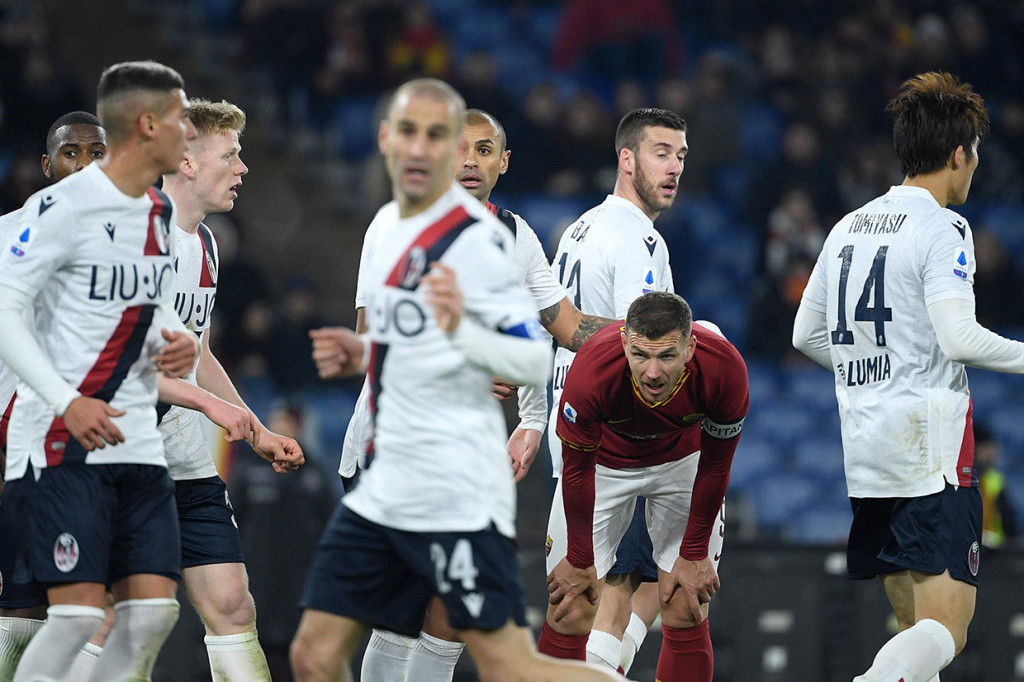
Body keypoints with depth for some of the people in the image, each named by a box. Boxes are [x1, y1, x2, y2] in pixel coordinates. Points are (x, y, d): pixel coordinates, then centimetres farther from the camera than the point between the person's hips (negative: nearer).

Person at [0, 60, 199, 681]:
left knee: (155, 611, -1)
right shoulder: (65, 205, -13)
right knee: (80, 612, -13)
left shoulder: (160, 211, 13)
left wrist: (178, 340, 5)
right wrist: (68, 402, -22)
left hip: (137, 440, 8)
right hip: (63, 442, -8)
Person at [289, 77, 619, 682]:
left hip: (454, 491, -9)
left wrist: (461, 330, -33)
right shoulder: (388, 225, 15)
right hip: (385, 488, 9)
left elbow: (536, 361, -18)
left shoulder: (475, 236, -13)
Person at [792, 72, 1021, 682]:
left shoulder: (848, 228, 13)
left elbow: (807, 334, 20)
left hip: (865, 450, 8)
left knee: (914, 625, 13)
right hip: (932, 451, -8)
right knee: (945, 630, -11)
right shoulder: (942, 230, -9)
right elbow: (961, 338, -19)